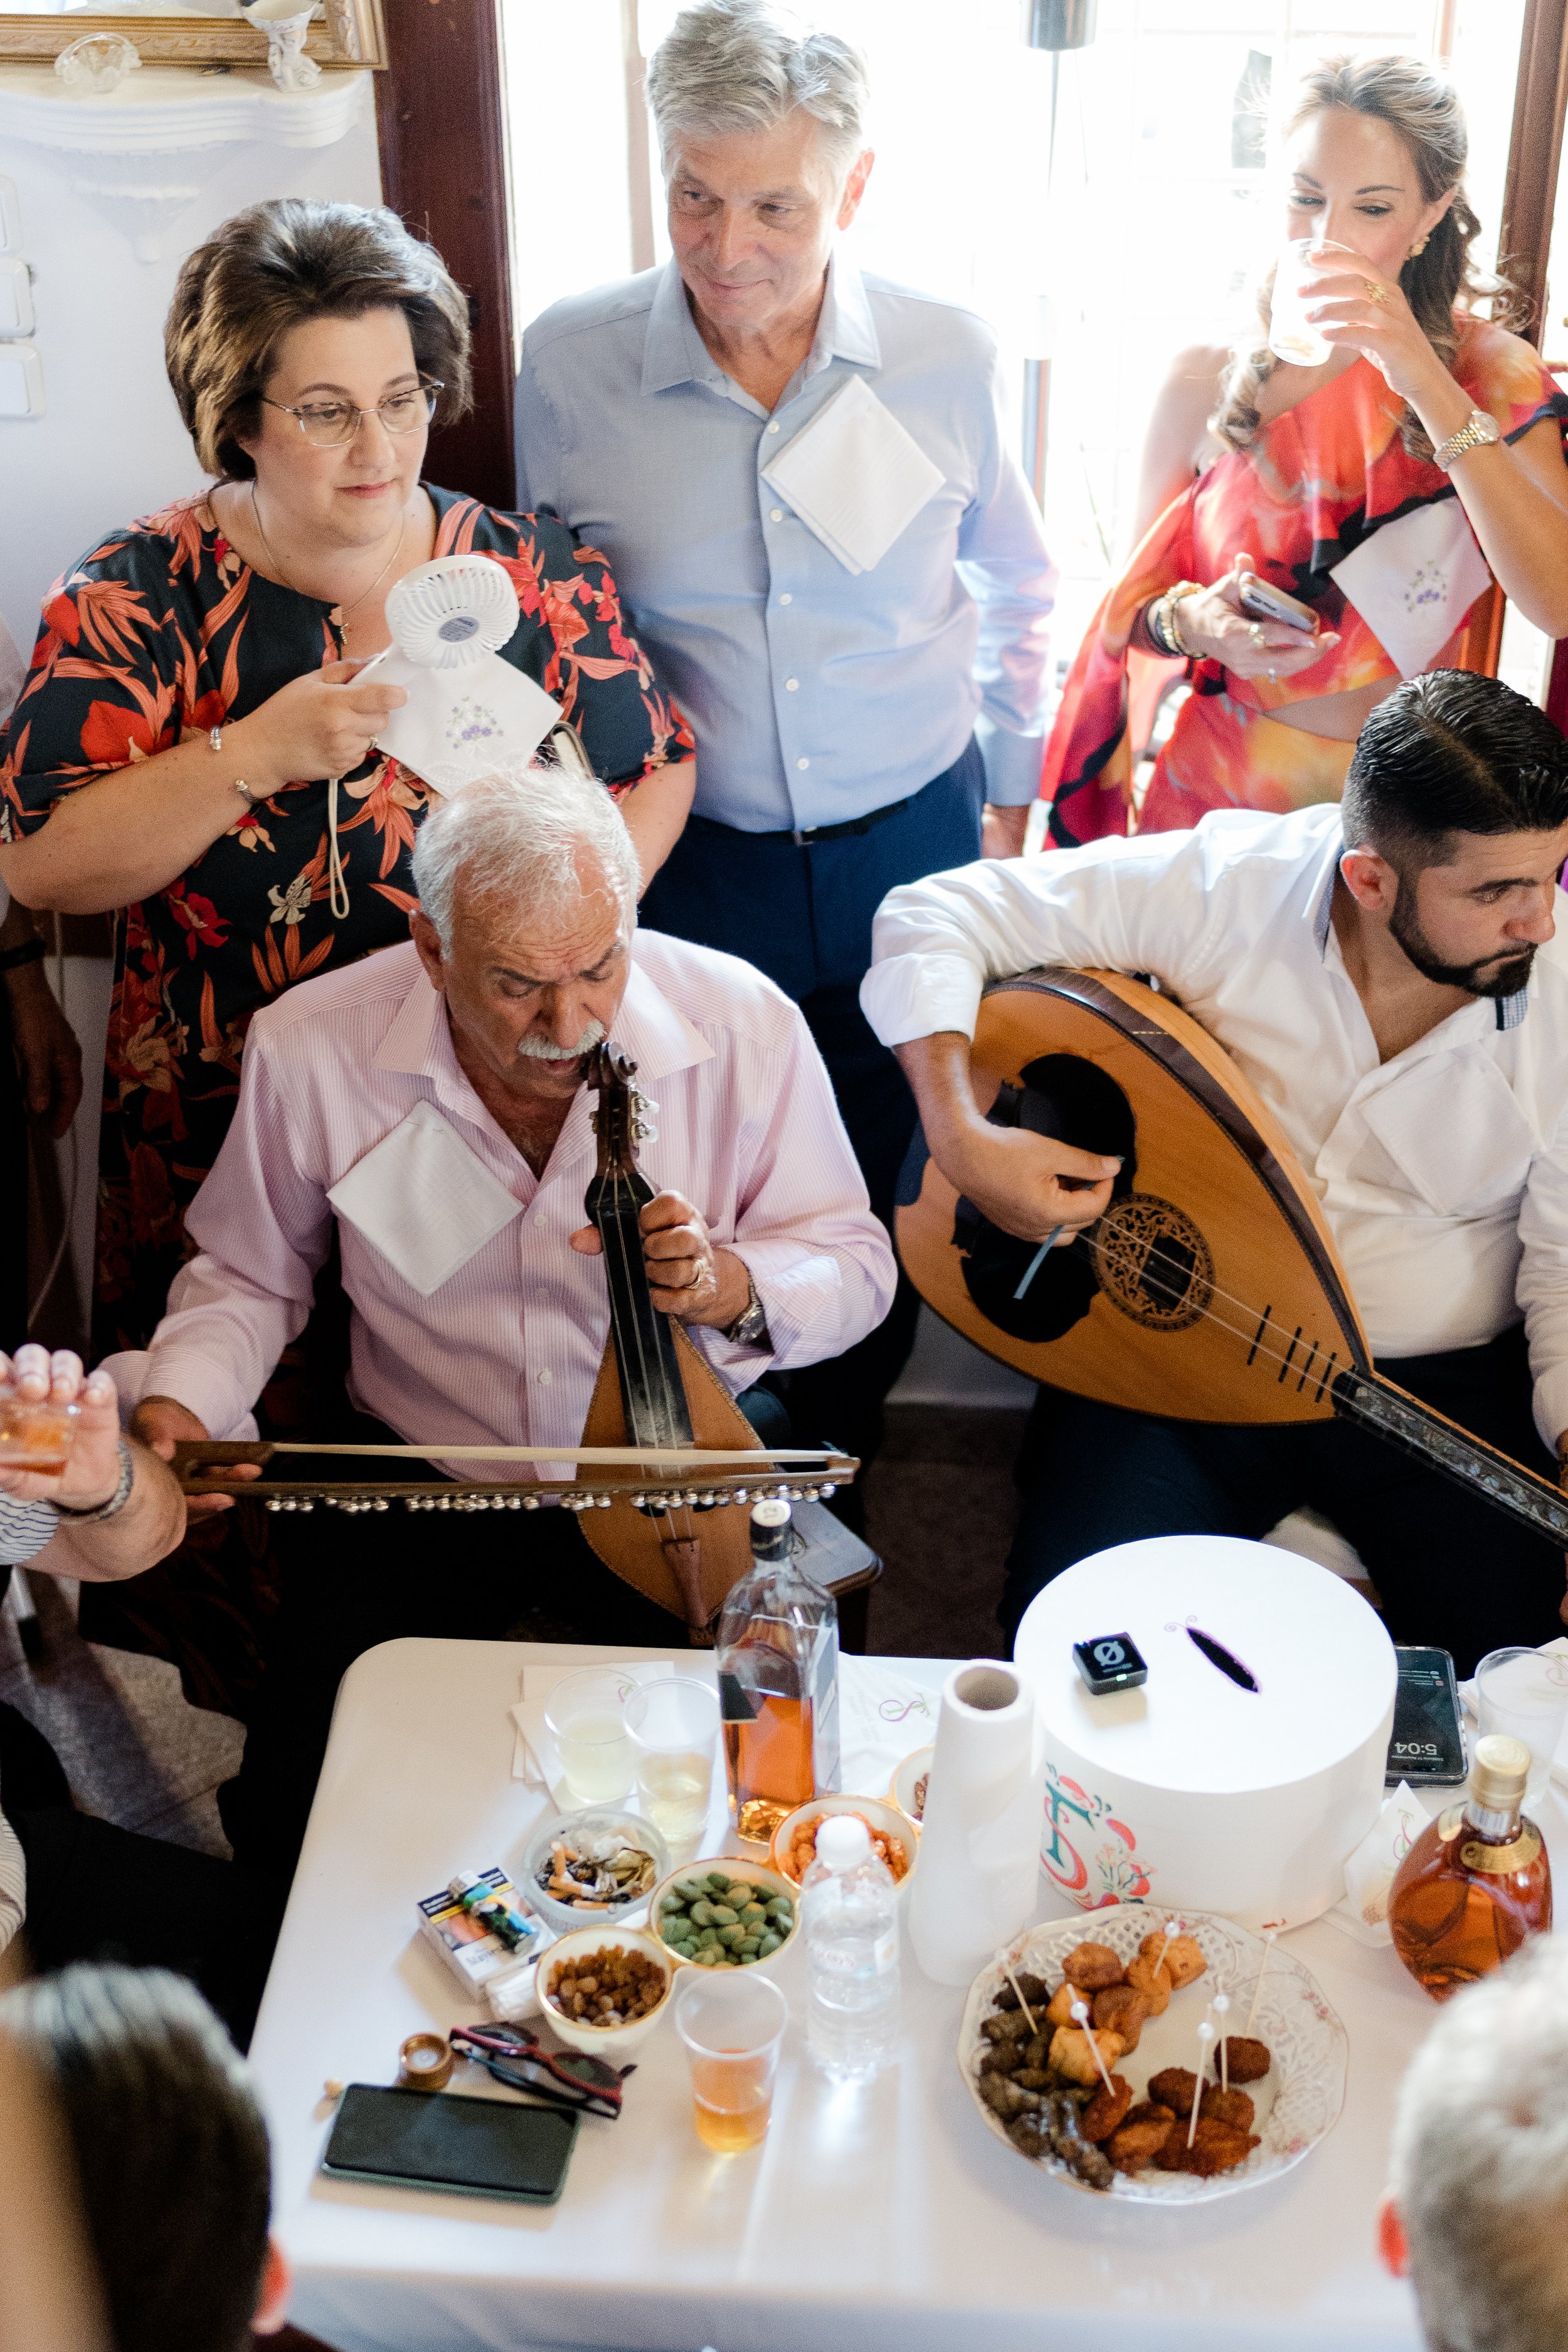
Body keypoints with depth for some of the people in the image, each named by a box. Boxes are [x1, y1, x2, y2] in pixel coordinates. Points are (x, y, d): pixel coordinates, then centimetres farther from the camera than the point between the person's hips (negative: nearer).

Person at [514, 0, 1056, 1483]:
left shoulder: (947, 360, -7)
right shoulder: (568, 362, -9)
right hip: (682, 859, -1)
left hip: (910, 849, 1)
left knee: (878, 1190, 15)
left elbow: (1017, 592, 10)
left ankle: (838, 1458, 39)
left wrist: (1006, 795, 12)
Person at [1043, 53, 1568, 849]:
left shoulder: (1488, 371, -8)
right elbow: (1135, 606, 4)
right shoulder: (1207, 378, -5)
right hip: (1218, 785, 1)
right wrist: (1193, 624, -20)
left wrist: (1422, 377, -28)